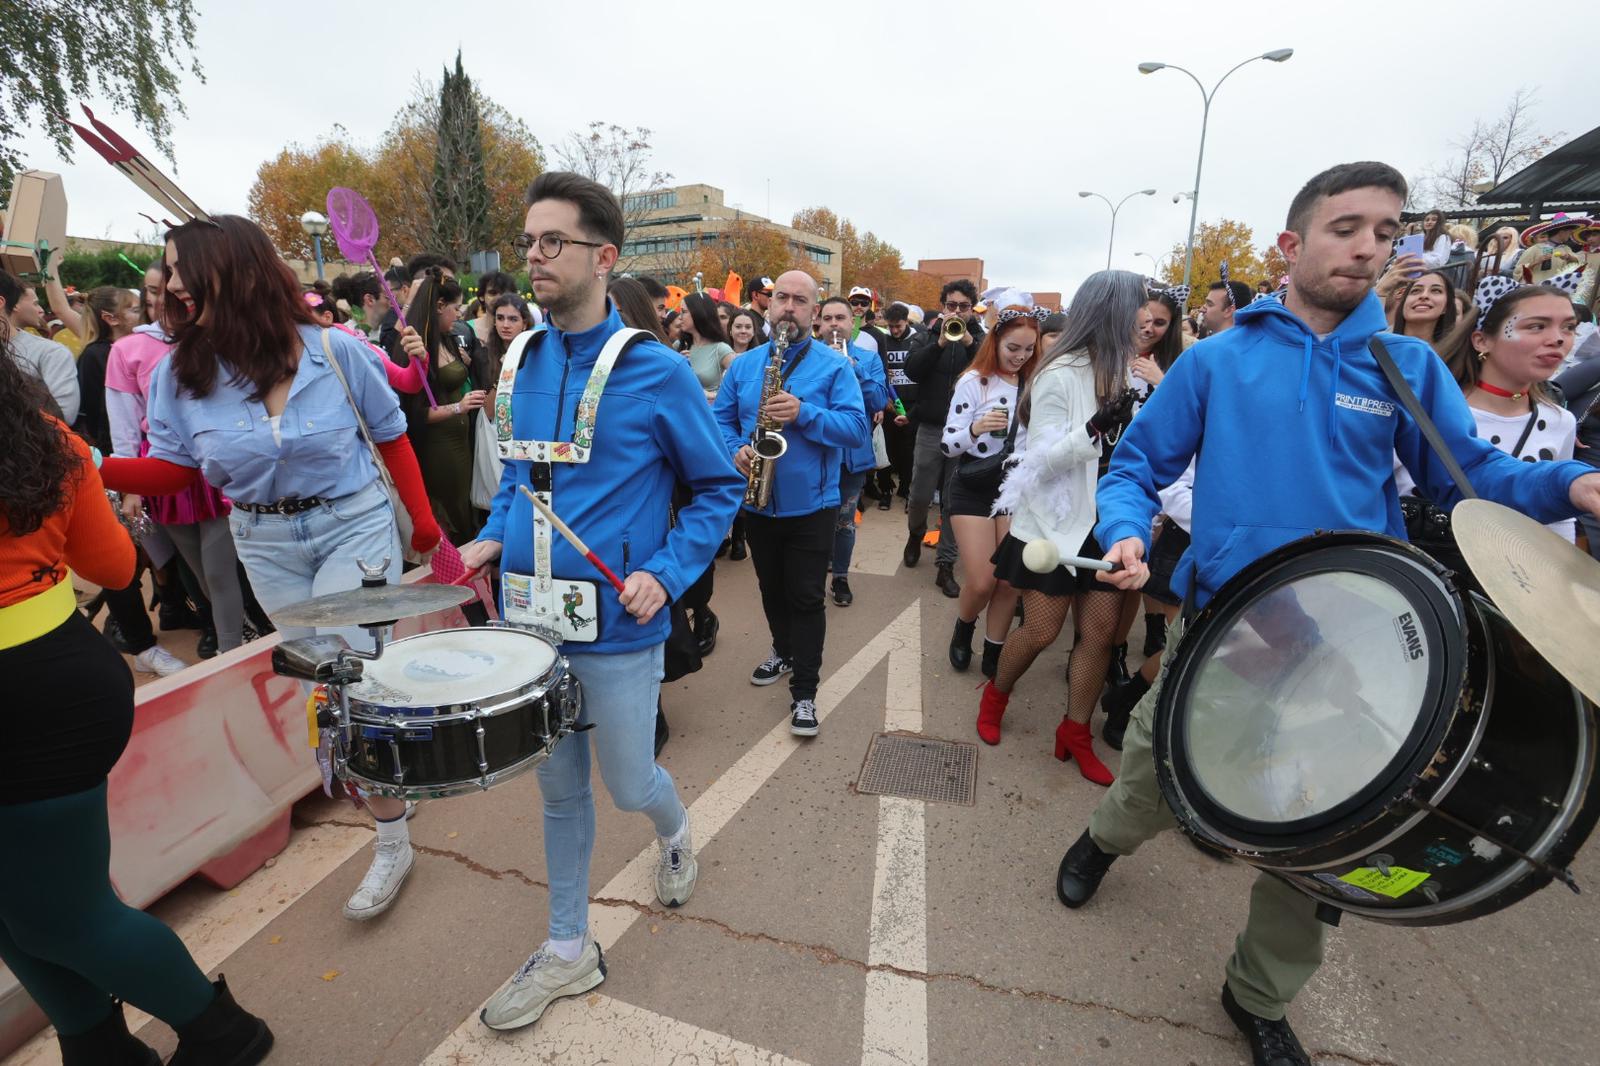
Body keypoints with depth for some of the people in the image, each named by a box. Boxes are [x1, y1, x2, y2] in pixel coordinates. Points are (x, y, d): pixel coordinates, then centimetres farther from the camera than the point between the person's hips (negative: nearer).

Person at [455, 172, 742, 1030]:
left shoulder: (657, 371, -11)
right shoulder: (522, 363, 5)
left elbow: (719, 487, -5)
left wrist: (665, 574, -17)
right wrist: (493, 535, 1)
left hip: (616, 628, -5)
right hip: (529, 617, 5)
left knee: (628, 784, 13)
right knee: (557, 787, 18)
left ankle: (676, 834, 50)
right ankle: (568, 950, 39)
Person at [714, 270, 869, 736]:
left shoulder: (835, 365, -6)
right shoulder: (744, 364, 6)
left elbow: (857, 428, -14)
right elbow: (719, 418, 8)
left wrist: (804, 413, -27)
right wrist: (735, 450, -13)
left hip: (810, 505, -4)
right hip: (757, 502, 4)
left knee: (806, 598, 0)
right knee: (772, 589, 20)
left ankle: (804, 692, 11)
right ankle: (784, 651, 44)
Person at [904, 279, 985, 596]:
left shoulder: (980, 338, 5)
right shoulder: (928, 334, 6)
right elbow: (912, 370, -10)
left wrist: (968, 341, -18)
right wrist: (941, 342, -18)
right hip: (931, 427, 1)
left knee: (953, 503, 4)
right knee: (920, 496, 6)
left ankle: (945, 564, 12)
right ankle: (915, 535, 38)